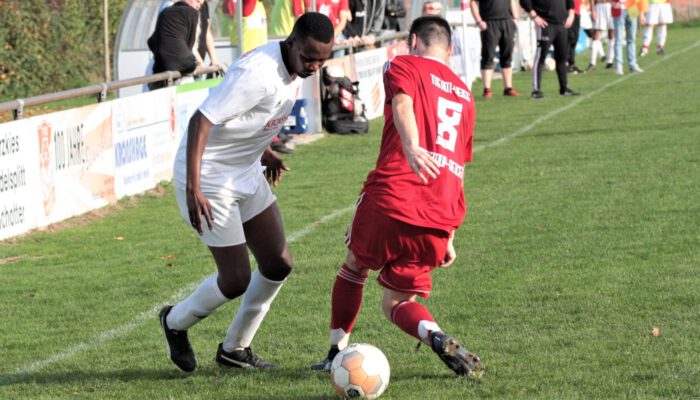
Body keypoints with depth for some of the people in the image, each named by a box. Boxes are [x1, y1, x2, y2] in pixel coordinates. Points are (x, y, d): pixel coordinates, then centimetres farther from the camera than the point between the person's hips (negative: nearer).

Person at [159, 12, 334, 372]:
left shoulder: (294, 68, -1)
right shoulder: (259, 73, -30)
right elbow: (202, 120, -31)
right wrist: (193, 188, -34)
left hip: (246, 174, 9)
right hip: (208, 177, -9)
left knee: (278, 265, 8)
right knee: (236, 281, -5)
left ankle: (234, 349, 25)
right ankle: (176, 323, 25)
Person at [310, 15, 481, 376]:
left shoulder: (403, 66, 9)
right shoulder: (464, 95, 27)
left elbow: (402, 105, -15)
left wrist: (411, 148, -35)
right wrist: (448, 238, 34)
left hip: (391, 197, -4)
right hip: (439, 222, 4)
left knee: (354, 268, 24)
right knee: (397, 303, 13)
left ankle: (337, 353, 20)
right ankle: (439, 339, -16)